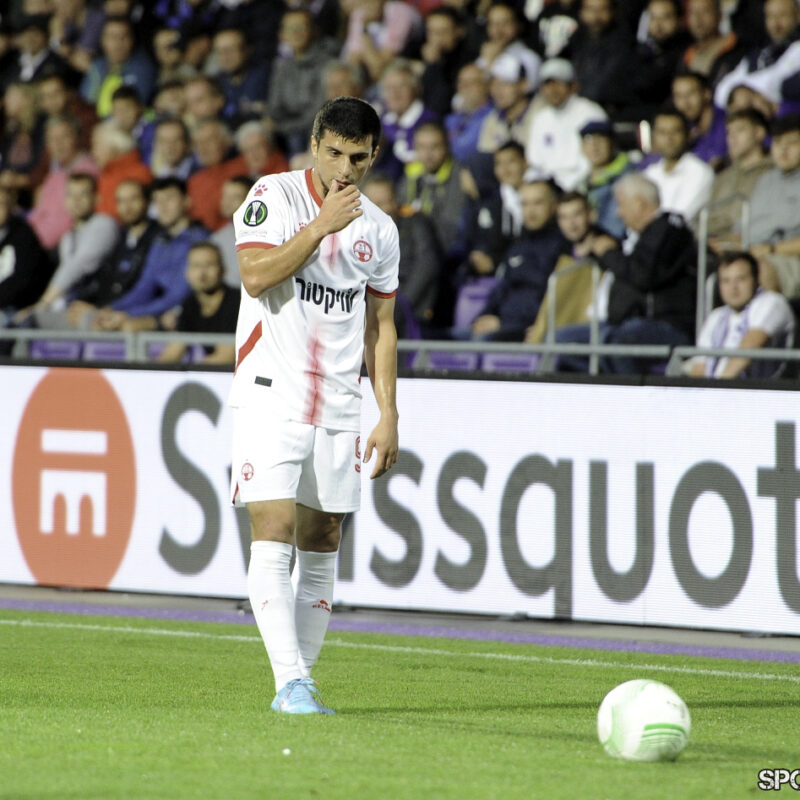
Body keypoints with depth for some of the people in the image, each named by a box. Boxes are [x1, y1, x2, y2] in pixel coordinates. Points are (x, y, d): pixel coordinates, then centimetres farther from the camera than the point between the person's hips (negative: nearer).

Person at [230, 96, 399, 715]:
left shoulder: (379, 230, 11)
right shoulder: (273, 195, -2)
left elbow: (381, 328, 15)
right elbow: (256, 276, -15)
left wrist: (388, 416, 10)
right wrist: (322, 225, -18)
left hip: (340, 405, 4)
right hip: (271, 393, -4)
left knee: (322, 548, 6)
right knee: (273, 539, -14)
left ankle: (300, 681, 13)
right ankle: (292, 682, -19)